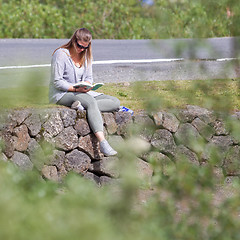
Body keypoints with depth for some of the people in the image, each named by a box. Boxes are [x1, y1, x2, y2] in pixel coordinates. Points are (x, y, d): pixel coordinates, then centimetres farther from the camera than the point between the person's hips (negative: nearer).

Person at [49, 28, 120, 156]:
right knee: (90, 101, -38)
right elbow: (57, 82, -14)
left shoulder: (85, 55, 12)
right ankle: (103, 143, -50)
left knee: (115, 102, -9)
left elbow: (89, 77, 15)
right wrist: (76, 89, -25)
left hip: (81, 93, 8)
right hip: (61, 94, -8)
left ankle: (81, 105, -30)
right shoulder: (61, 54, -10)